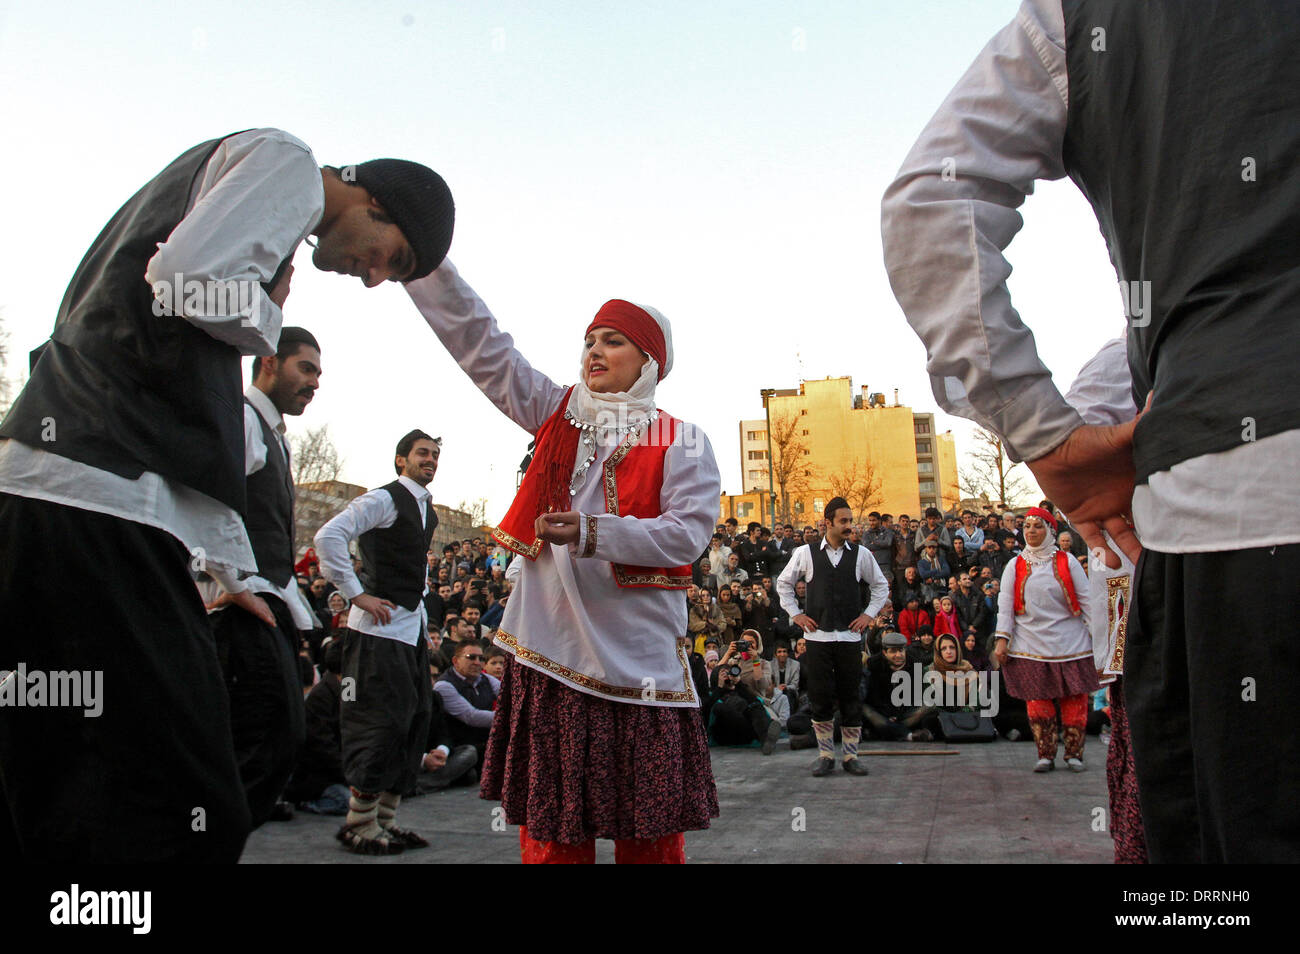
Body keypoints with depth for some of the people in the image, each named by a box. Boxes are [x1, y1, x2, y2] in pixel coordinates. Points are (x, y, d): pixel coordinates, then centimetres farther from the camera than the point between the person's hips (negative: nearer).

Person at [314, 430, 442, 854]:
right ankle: (360, 824, 4)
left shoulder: (427, 510, 17)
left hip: (414, 627, 9)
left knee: (414, 720, 10)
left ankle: (384, 819, 20)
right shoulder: (384, 499, -10)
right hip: (381, 627, -9)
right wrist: (356, 594, -20)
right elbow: (328, 536, -21)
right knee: (383, 720, -8)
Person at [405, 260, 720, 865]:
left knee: (649, 834, 4)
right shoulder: (557, 414, 12)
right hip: (551, 645, 3)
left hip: (637, 652, -2)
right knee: (551, 827, 7)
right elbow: (476, 339, 7)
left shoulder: (683, 443, 2)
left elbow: (687, 534, -10)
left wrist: (594, 533, -22)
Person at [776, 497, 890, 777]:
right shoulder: (806, 553, 2)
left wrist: (868, 614, 6)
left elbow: (881, 586, 18)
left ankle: (851, 756, 15)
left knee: (850, 698, 5)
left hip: (850, 636, 1)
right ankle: (825, 756, 12)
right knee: (820, 698, 0)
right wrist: (796, 614, 6)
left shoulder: (861, 554, 5)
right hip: (818, 636, -1)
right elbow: (783, 583, 13)